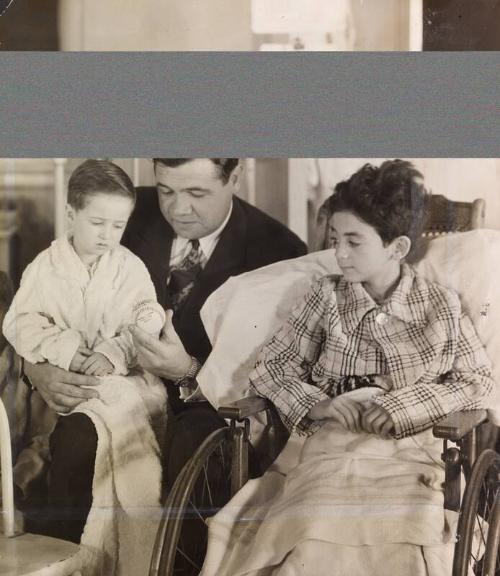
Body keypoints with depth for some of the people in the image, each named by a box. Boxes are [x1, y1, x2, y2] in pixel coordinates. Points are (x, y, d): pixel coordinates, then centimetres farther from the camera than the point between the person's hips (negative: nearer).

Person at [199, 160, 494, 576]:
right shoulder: (327, 297, 10)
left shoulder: (442, 306, 8)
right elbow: (270, 368, 12)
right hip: (333, 445, 0)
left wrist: (408, 405, -4)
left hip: (407, 451, 0)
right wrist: (312, 405, -7)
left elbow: (479, 380, 10)